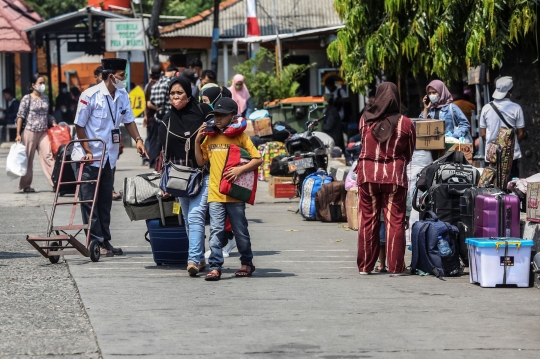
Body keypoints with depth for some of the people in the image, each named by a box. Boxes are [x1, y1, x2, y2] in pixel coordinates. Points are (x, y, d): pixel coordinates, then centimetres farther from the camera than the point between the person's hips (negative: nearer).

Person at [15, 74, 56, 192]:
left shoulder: (45, 98, 12)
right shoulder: (27, 98, -4)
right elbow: (20, 116, -5)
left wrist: (53, 123, 5)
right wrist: (18, 134, -8)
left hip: (43, 132, 4)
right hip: (30, 132, -4)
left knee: (48, 155, -10)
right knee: (28, 159, 4)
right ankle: (26, 185, 12)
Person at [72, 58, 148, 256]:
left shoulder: (122, 95, 3)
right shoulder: (90, 95, -15)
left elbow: (128, 120, 11)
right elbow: (79, 126, -11)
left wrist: (138, 139, -6)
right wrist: (88, 151, -16)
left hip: (108, 157, 6)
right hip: (88, 157, -6)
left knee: (105, 201, 10)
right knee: (89, 201, -4)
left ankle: (105, 241, 14)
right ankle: (96, 241, -3)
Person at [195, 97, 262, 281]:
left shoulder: (240, 136, -1)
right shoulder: (210, 137, 12)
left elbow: (257, 159, -6)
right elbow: (201, 161, 17)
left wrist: (240, 169, -19)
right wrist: (197, 141, 6)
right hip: (215, 193, 3)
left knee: (240, 231, 8)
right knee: (216, 231, -7)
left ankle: (247, 263, 25)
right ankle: (215, 267, -9)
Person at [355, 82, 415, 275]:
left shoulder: (365, 120, -2)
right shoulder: (405, 124, -4)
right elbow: (409, 154, 8)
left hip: (367, 174, 1)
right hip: (395, 176, -1)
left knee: (367, 221, 7)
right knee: (395, 221, 3)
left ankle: (365, 266, 12)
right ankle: (395, 266, 4)